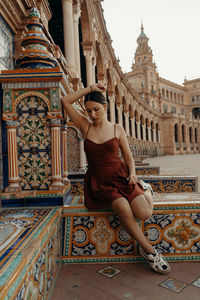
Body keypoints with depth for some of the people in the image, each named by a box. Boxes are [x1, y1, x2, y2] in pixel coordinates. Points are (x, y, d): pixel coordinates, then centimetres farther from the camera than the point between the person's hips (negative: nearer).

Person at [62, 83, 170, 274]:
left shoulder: (117, 129, 6)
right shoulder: (85, 126, 6)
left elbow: (128, 157, 9)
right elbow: (66, 101, 1)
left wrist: (132, 173, -10)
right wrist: (90, 88, -1)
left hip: (120, 176, 1)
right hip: (98, 183, 0)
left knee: (144, 213, -21)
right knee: (123, 207, -30)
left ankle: (145, 189, 16)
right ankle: (147, 248, -6)